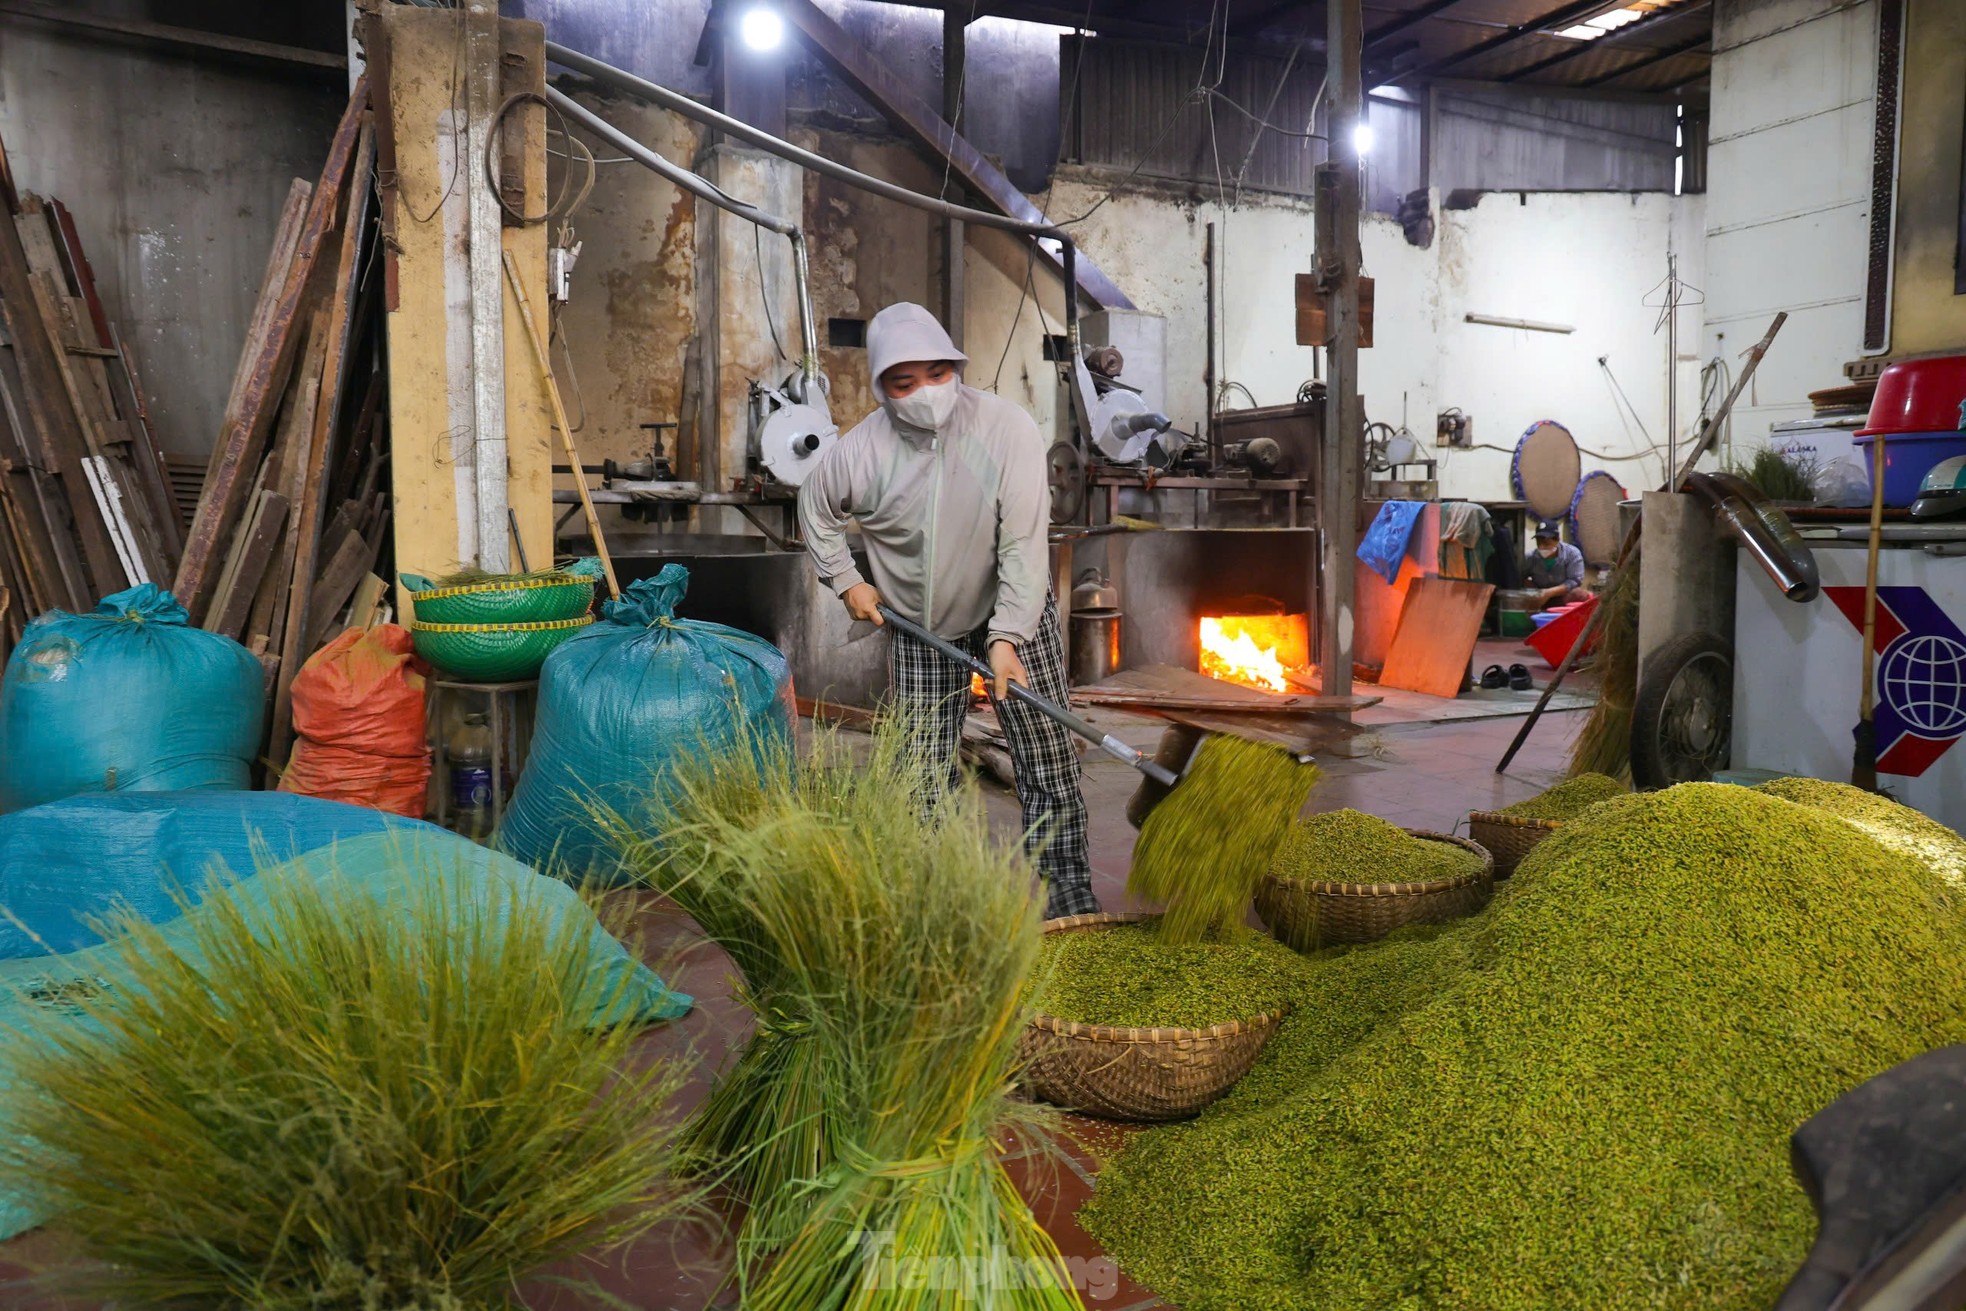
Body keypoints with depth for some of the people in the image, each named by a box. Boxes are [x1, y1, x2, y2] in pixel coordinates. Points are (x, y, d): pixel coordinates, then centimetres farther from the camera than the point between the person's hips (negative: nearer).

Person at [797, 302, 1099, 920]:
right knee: (923, 778, 4)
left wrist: (1006, 638, -30)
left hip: (1015, 614, -1)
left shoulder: (1007, 428, -22)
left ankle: (1069, 903, 7)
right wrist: (845, 579, 1)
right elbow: (815, 508, 8)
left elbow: (1024, 545, -24)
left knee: (1049, 763, -2)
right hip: (919, 630, 2)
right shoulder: (860, 451, -15)